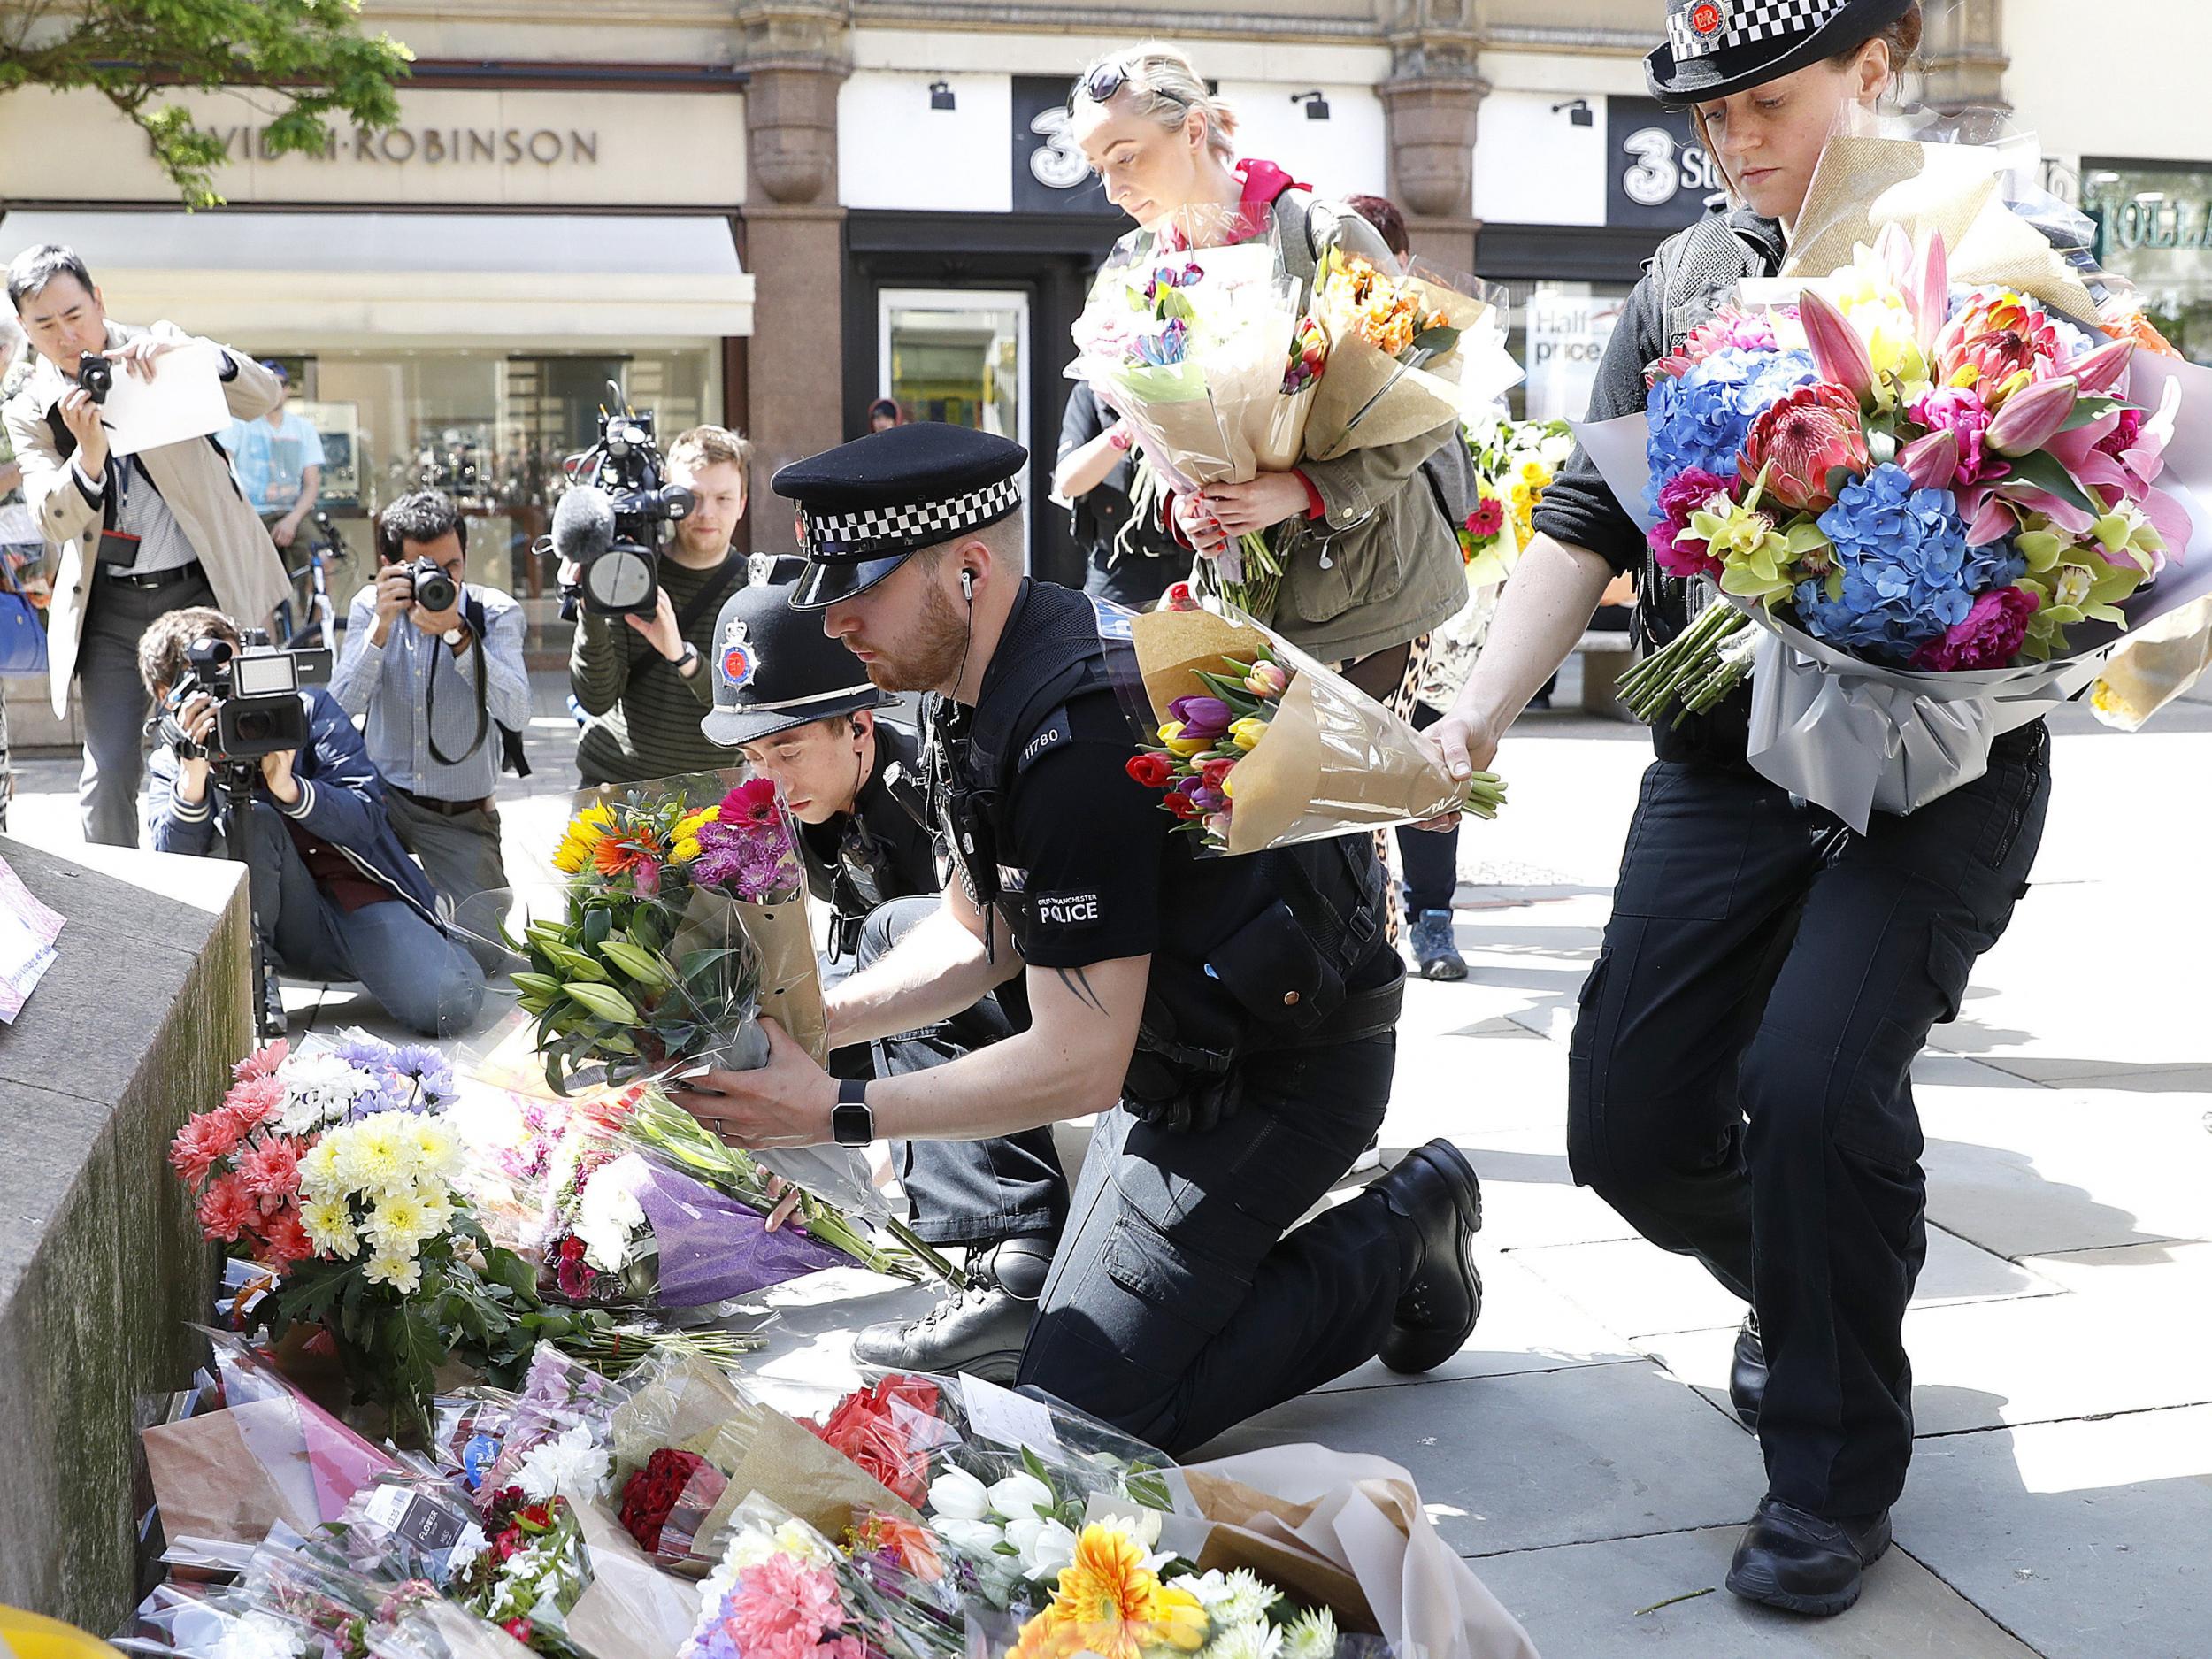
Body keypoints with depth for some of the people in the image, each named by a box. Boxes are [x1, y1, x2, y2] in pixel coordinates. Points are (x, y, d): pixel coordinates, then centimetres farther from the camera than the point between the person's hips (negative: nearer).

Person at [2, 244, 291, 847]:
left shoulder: (161, 348, 2)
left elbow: (262, 397, -9)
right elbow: (55, 522, -7)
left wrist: (191, 355, -28)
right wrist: (88, 454, -26)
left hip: (206, 587, -1)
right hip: (111, 607, 1)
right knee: (109, 774, -4)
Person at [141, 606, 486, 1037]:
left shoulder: (309, 709, -2)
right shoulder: (171, 765, 4)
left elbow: (365, 818, -12)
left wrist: (287, 786, -30)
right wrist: (193, 776, -31)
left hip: (360, 896, -1)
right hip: (289, 930, 1)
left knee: (450, 1004, -26)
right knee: (254, 820, -27)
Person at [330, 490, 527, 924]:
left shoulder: (495, 612, -8)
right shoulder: (369, 606, 0)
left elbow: (516, 714, -24)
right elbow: (342, 706, -13)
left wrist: (456, 632, -32)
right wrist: (382, 625, -24)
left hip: (463, 811, -1)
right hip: (383, 794, 1)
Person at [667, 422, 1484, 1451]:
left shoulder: (1074, 731, -31)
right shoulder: (984, 692, 1)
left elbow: (1079, 1065, -29)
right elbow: (978, 937, 12)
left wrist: (840, 1114, -25)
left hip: (1276, 1074, -10)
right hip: (1182, 1054, 10)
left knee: (1079, 1406, -11)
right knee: (1064, 1333, 21)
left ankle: (1396, 1244, 3)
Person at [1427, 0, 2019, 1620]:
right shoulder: (1684, 281, 8)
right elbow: (1589, 518, 4)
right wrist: (1479, 714, -8)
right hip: (1722, 766, 5)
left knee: (1816, 1075, -22)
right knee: (1631, 1125, 2)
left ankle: (1838, 1473, 2)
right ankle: (1803, 1289, 37)